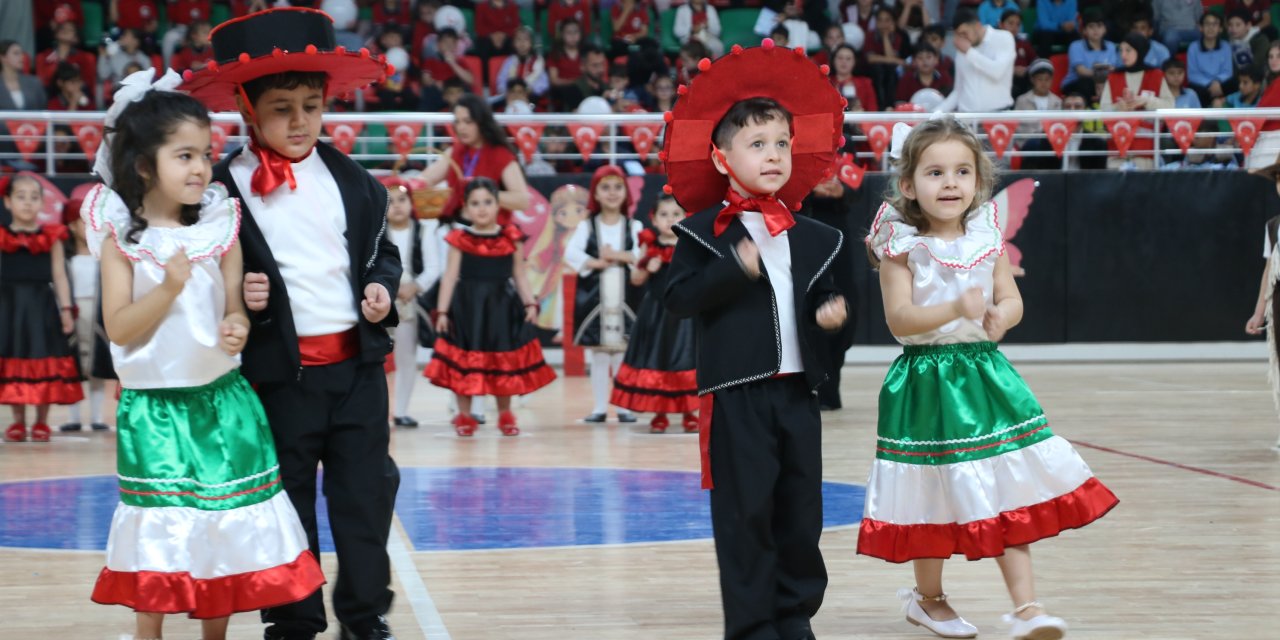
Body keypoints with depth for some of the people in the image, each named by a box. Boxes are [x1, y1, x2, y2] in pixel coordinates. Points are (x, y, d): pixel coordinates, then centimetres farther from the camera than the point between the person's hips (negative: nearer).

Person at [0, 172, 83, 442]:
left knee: (44, 364, 2)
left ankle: (42, 421, 12)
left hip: (42, 307, -1)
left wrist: (66, 310, 0)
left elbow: (59, 276, 4)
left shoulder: (51, 237, 1)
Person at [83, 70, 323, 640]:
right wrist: (168, 287, -22)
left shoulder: (221, 228, 0)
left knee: (226, 529, 6)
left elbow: (235, 309, 4)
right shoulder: (121, 236, -6)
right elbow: (118, 328, -9)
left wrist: (237, 329, -19)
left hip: (222, 400, 2)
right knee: (157, 535, 2)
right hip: (153, 406, -2)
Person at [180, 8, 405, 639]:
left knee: (365, 491, 8)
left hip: (357, 362, 3)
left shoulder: (352, 180, 6)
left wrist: (382, 286, -1)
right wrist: (237, 297, -19)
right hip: (277, 372, -3)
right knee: (286, 501, 7)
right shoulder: (224, 188, -5)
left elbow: (382, 250, 18)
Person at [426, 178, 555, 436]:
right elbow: (450, 277, -3)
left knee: (504, 360, 8)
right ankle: (465, 415, 14)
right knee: (465, 359, 3)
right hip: (467, 308, -2)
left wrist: (530, 303, 0)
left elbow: (519, 276, 8)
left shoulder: (511, 238, 2)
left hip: (502, 307, 2)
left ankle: (505, 415, 23)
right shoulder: (460, 239, -4)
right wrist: (442, 311, -7)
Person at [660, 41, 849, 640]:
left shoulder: (809, 235, 12)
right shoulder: (704, 231, -2)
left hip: (797, 388, 5)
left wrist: (830, 310, 0)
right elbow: (678, 297, -10)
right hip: (736, 392, -5)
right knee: (745, 509, -2)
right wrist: (735, 269, -22)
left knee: (801, 506, 9)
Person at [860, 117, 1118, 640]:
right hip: (927, 380, -4)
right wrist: (956, 310, -30)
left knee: (1009, 496, 1)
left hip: (985, 374, 4)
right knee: (934, 496, 8)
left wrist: (1002, 315, -18)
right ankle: (929, 597, 30)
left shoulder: (987, 238, 3)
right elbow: (899, 319, -17)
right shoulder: (902, 245, -10)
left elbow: (1011, 298, 6)